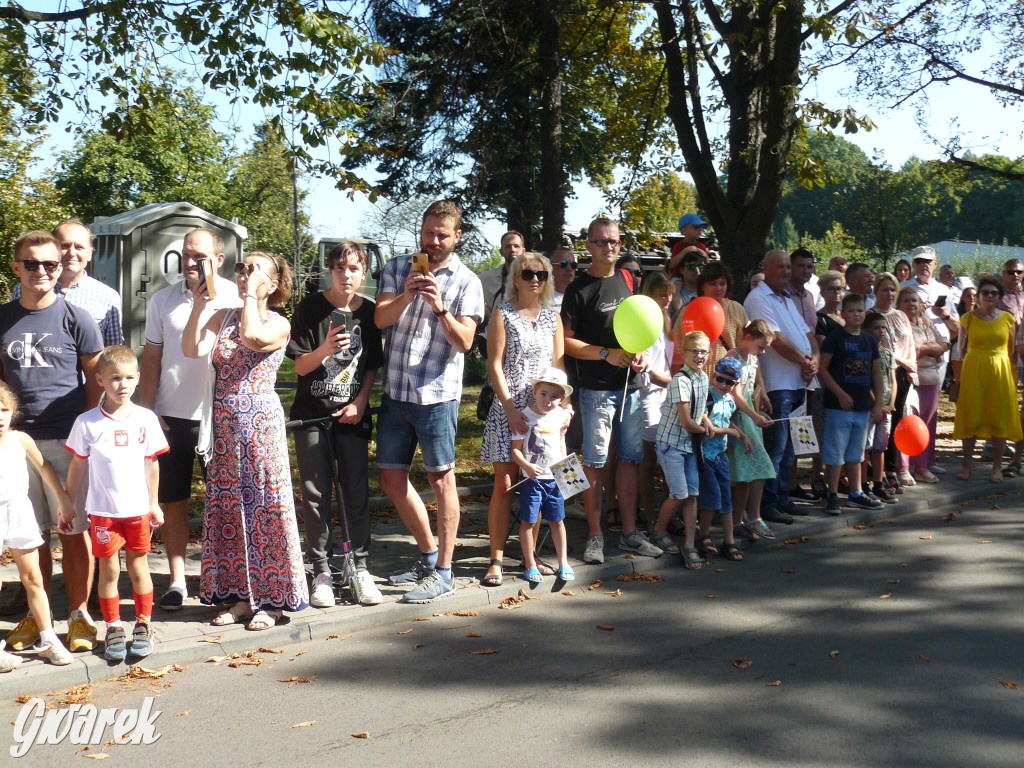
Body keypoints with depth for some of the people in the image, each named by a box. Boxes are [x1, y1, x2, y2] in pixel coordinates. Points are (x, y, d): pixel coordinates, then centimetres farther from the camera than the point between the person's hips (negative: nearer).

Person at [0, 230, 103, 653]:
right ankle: (37, 615, 20)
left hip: (67, 441, -3)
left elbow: (96, 379, 1)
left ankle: (79, 614, 13)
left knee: (74, 531, 2)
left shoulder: (75, 318, -1)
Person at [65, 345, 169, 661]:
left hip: (138, 509, 1)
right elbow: (77, 466, 2)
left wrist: (153, 503, 9)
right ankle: (113, 629, 18)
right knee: (109, 570, 5)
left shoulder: (146, 419, -1)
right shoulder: (87, 422, -6)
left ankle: (143, 626, 22)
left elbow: (151, 463, 6)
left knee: (139, 567, 10)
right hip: (103, 511, -1)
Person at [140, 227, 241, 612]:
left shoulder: (236, 298, -4)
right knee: (173, 503, 8)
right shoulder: (163, 300, 4)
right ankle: (176, 580, 18)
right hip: (172, 417, 2)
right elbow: (152, 359, 7)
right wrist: (146, 411, 2)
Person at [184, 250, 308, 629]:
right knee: (228, 508, 7)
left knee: (264, 505, -2)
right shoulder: (223, 317, 10)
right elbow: (193, 350, -4)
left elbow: (253, 338, -24)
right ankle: (239, 594, 18)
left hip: (261, 424, -5)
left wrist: (251, 293, -15)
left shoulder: (278, 324, -2)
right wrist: (198, 307, -10)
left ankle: (270, 598, 8)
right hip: (223, 425, 5)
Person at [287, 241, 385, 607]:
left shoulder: (369, 312, 5)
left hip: (352, 415, 2)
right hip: (312, 413, -1)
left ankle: (361, 568, 12)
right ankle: (321, 573, 11)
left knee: (357, 493, 1)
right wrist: (324, 350, -23)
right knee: (316, 495, 1)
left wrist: (360, 402, -3)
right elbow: (301, 367, -3)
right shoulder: (310, 308, -3)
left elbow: (373, 366, 11)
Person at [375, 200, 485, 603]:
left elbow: (464, 341, -10)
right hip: (395, 392, 5)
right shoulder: (398, 268, 9)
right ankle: (429, 554, 28)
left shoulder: (467, 282, -1)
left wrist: (439, 308, -24)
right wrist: (406, 295, -22)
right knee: (391, 478, 11)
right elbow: (380, 318, -4)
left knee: (441, 479, 1)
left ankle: (443, 573, 10)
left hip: (436, 394, -5)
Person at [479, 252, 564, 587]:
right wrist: (510, 408, -13)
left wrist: (564, 404, -1)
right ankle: (496, 560, 1)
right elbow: (495, 365, -5)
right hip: (509, 409, -4)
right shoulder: (503, 313, -1)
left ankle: (530, 553, 15)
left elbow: (558, 364, 11)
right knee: (504, 484, -5)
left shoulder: (552, 317, 11)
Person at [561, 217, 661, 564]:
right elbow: (566, 341, -9)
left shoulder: (626, 279, 11)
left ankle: (630, 532, 19)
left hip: (631, 385, 6)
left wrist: (641, 353, 3)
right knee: (594, 462, -2)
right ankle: (595, 535, 8)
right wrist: (607, 354, -17)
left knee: (630, 458, 10)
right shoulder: (580, 289, -6)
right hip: (598, 388, -6)